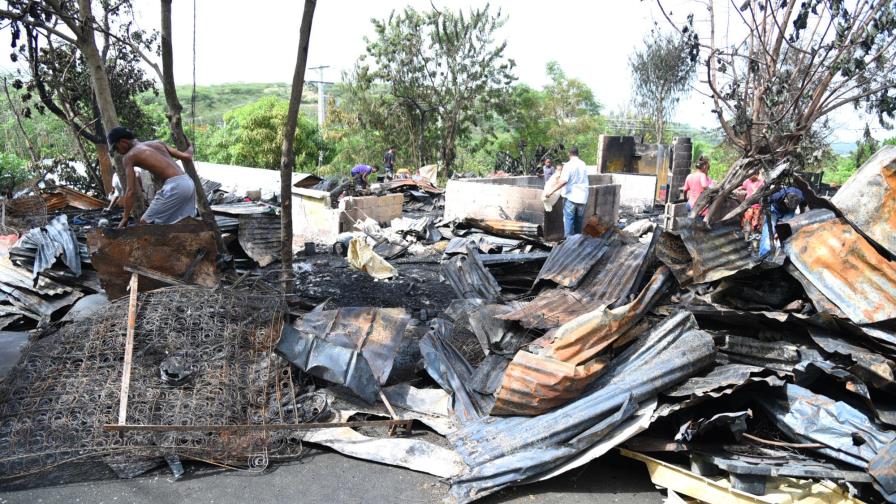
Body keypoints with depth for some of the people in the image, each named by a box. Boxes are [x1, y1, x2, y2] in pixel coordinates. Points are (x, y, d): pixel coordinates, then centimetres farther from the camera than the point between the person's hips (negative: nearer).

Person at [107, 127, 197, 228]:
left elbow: (131, 191, 0)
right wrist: (190, 148, 48)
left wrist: (125, 218, 4)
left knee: (145, 222, 4)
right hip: (188, 183, 7)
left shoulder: (128, 157, 5)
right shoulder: (157, 143, 22)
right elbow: (186, 156, 24)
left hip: (175, 186, -7)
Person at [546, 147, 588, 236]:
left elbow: (564, 181, -22)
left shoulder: (568, 165, -11)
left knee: (569, 220, -2)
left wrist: (552, 191, -19)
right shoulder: (583, 164, 9)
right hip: (582, 196, 6)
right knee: (579, 220, 13)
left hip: (571, 196, -6)